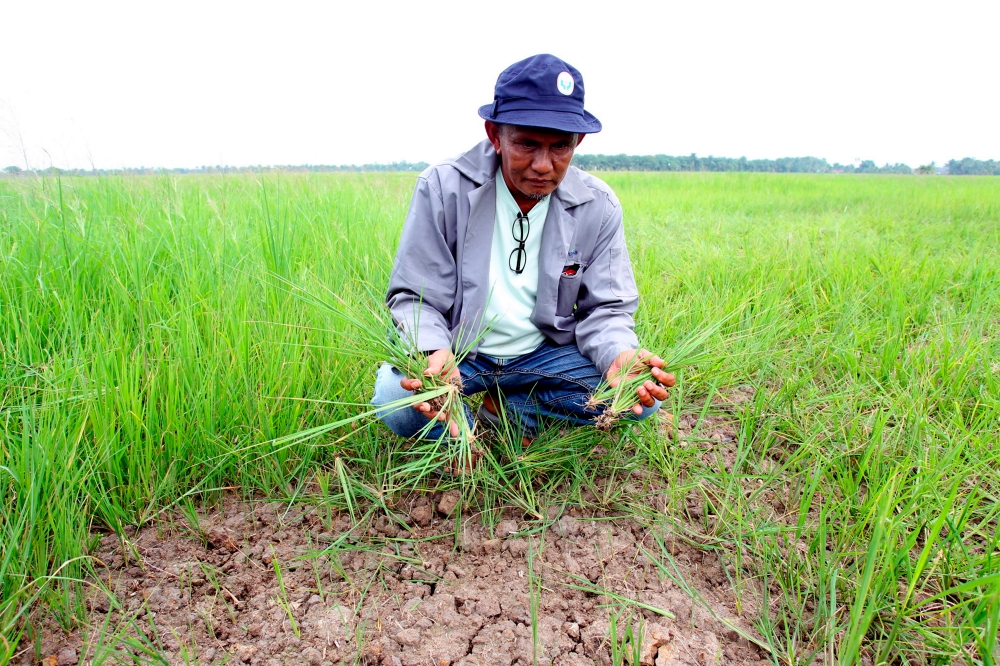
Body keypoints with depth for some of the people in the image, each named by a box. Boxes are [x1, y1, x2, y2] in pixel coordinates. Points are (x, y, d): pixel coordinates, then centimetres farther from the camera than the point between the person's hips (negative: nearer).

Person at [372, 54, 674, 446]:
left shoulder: (598, 207, -7)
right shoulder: (443, 188, -14)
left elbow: (605, 308, -3)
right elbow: (414, 297, -12)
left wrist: (620, 355, -26)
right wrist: (435, 353, -34)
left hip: (544, 354, 3)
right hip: (457, 350, -2)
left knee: (644, 394, -17)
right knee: (394, 398, -32)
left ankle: (505, 409, -3)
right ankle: (467, 429, 2)